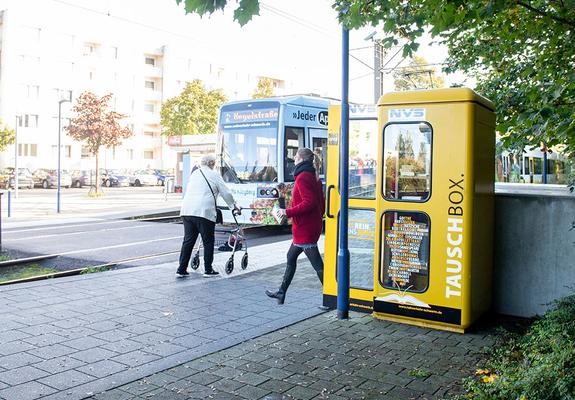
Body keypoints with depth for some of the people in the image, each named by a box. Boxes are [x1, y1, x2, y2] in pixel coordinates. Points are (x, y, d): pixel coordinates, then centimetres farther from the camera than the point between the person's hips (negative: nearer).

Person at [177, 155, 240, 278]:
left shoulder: (194, 173, 20)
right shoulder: (214, 175, 3)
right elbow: (226, 193, 6)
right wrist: (234, 206, 20)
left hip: (187, 211, 6)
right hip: (204, 212, -6)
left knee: (188, 241, 10)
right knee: (208, 241, 6)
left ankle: (181, 269, 10)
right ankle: (208, 270, 10)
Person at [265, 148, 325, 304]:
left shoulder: (302, 177, -16)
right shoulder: (314, 177, 12)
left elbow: (308, 203, -25)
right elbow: (321, 204, 14)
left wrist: (287, 212, -21)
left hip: (305, 229, -10)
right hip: (314, 225, 10)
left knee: (317, 264, -6)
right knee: (291, 256, 20)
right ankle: (281, 292, 31)